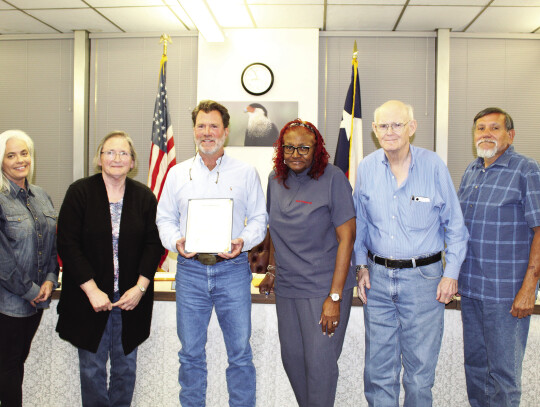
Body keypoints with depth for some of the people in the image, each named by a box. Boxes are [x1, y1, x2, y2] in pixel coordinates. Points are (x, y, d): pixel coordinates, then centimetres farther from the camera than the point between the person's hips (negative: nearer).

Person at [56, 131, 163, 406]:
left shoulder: (144, 197, 2)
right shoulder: (80, 192, -4)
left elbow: (153, 244, 0)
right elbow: (67, 244, -8)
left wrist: (140, 286, -11)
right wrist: (92, 290, -14)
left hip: (131, 298, 2)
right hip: (90, 298, -2)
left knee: (126, 365, 12)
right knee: (92, 367, 9)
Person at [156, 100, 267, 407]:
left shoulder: (246, 173, 6)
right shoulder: (177, 174, 11)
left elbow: (259, 218, 6)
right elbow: (165, 218, 12)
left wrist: (244, 241, -13)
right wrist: (176, 241, -8)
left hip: (233, 269, -1)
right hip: (190, 269, 2)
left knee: (240, 351, 3)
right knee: (191, 353, 10)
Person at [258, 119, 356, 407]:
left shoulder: (333, 178, -12)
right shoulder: (276, 179, 6)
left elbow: (346, 237, -14)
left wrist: (335, 297, -17)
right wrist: (272, 269, 17)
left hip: (323, 288, -5)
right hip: (286, 288, 6)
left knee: (319, 363, -1)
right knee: (291, 358, 14)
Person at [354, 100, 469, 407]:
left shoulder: (433, 165, -7)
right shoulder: (367, 168, 2)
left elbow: (455, 225, 0)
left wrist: (451, 273, -4)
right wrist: (361, 265, 8)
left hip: (422, 277, -2)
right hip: (378, 277, 3)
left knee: (420, 364, 7)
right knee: (379, 364, 11)